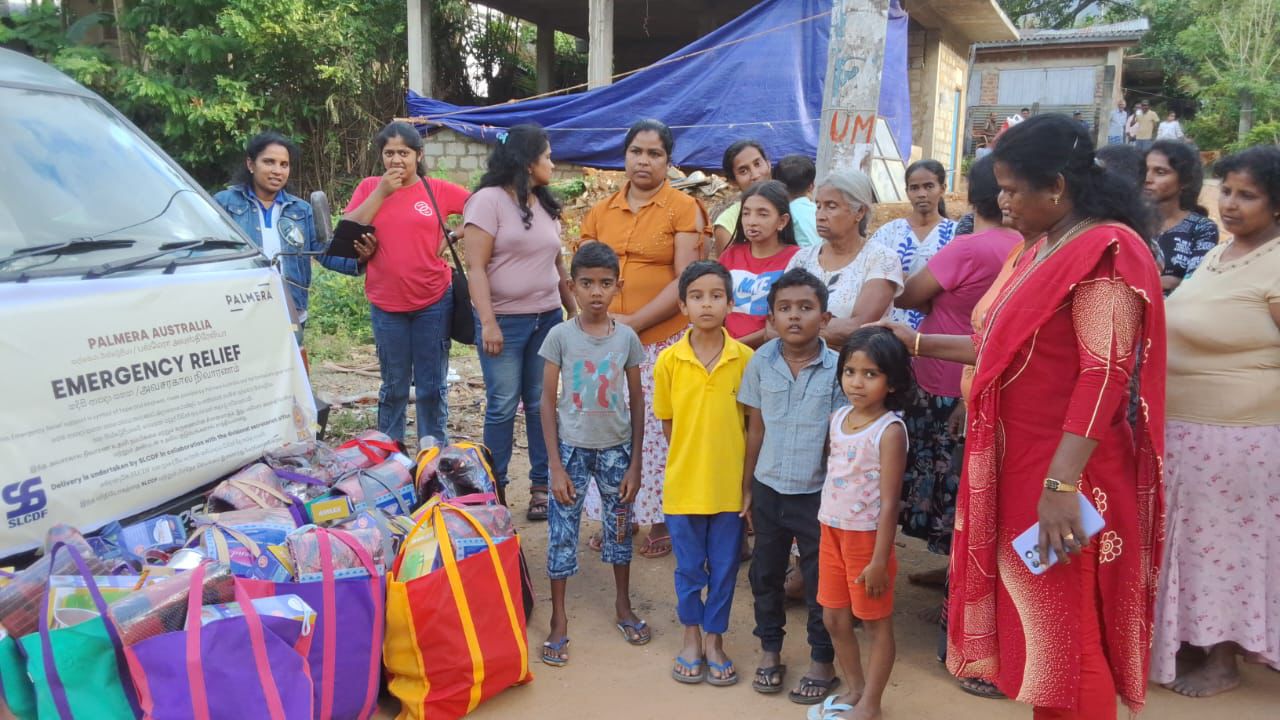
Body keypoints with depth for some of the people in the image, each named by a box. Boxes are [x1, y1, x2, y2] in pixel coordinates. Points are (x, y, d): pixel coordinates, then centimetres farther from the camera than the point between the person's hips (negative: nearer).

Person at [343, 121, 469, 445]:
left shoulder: (438, 190, 0)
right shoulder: (369, 187, 4)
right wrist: (381, 191, -11)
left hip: (434, 301, -1)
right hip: (385, 305, 1)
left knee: (432, 386, 7)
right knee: (394, 386, 11)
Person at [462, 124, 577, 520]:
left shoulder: (546, 204, 14)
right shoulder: (488, 200, -7)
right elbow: (476, 267, -12)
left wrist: (573, 310, 14)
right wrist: (488, 322, -19)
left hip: (547, 317, 6)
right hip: (504, 320, -6)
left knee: (541, 404, 7)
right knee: (503, 407, 0)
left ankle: (542, 484, 15)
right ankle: (493, 487, 13)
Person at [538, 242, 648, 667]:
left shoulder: (626, 337, -3)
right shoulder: (560, 336, -8)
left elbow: (637, 401, 2)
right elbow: (548, 401, -5)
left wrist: (635, 461, 0)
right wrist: (555, 464, -8)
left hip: (616, 448, 2)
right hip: (572, 448, -2)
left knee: (621, 527, 13)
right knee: (562, 532, 4)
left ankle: (623, 605, 33)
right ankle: (558, 620, 19)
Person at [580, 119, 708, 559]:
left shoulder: (684, 209, -1)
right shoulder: (600, 212, 13)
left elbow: (685, 280, -8)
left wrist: (634, 322, -13)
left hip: (663, 338, -4)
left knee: (658, 433, -1)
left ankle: (661, 522, 15)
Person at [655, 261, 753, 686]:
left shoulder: (745, 358, -7)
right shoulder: (668, 360, -6)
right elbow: (667, 422, 4)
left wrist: (749, 482, -3)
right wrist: (691, 459, 1)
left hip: (731, 486, 0)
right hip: (684, 485, 0)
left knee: (724, 568, 13)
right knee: (689, 568, 15)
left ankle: (714, 639, 32)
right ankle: (691, 637, 35)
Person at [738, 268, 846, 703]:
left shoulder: (838, 369, -12)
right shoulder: (760, 362, -4)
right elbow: (755, 430, 4)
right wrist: (748, 488, 6)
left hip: (817, 494, -3)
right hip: (768, 490, 3)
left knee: (821, 581, 9)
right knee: (765, 574, 16)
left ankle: (823, 661, 28)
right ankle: (770, 650, 36)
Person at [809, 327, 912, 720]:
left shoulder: (890, 430, -17)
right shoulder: (838, 418, 4)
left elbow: (889, 502, -18)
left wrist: (879, 559, -19)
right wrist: (827, 529, 14)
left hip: (867, 536, -7)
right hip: (831, 531, 7)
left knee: (876, 623, 10)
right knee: (834, 619, 17)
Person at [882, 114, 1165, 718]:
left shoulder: (1105, 251, -15)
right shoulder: (1042, 248, 14)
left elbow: (1104, 378, -22)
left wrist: (1060, 486, -27)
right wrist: (917, 343, 19)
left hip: (1064, 474, -9)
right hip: (1021, 463, 9)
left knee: (1065, 633, 3)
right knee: (1035, 622, 17)